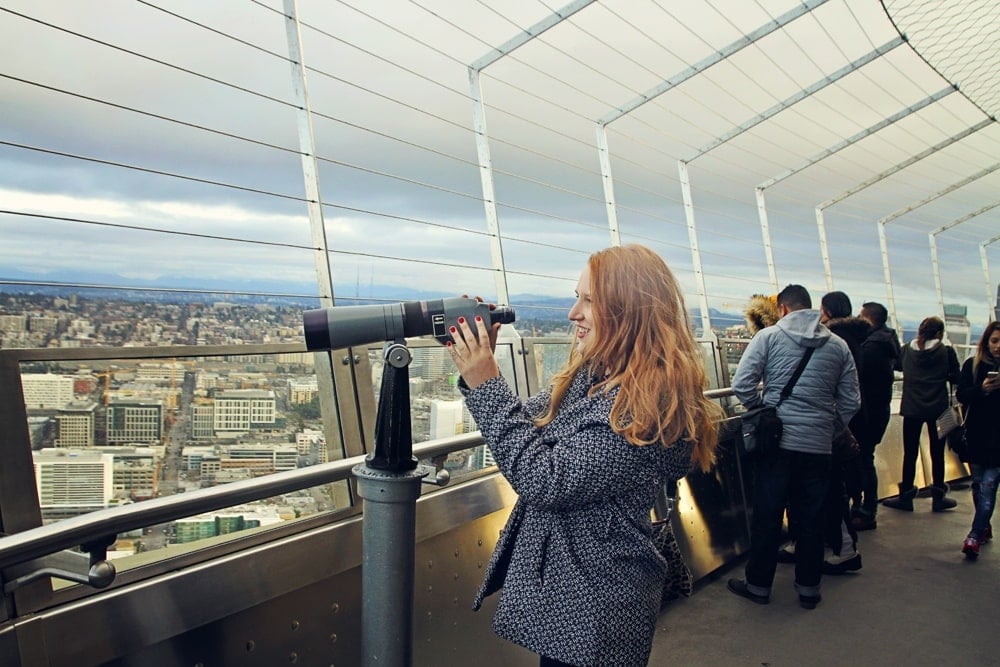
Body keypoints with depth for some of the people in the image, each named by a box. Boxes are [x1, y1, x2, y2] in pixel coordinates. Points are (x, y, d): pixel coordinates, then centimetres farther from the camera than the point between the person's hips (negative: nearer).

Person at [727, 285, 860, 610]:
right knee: (811, 518, 13)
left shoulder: (768, 336, -3)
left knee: (767, 515, 6)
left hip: (776, 440, -3)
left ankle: (758, 585, 18)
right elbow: (850, 402, 9)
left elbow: (741, 384, -10)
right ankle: (808, 588, 24)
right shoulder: (838, 345, 8)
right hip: (819, 445, 3)